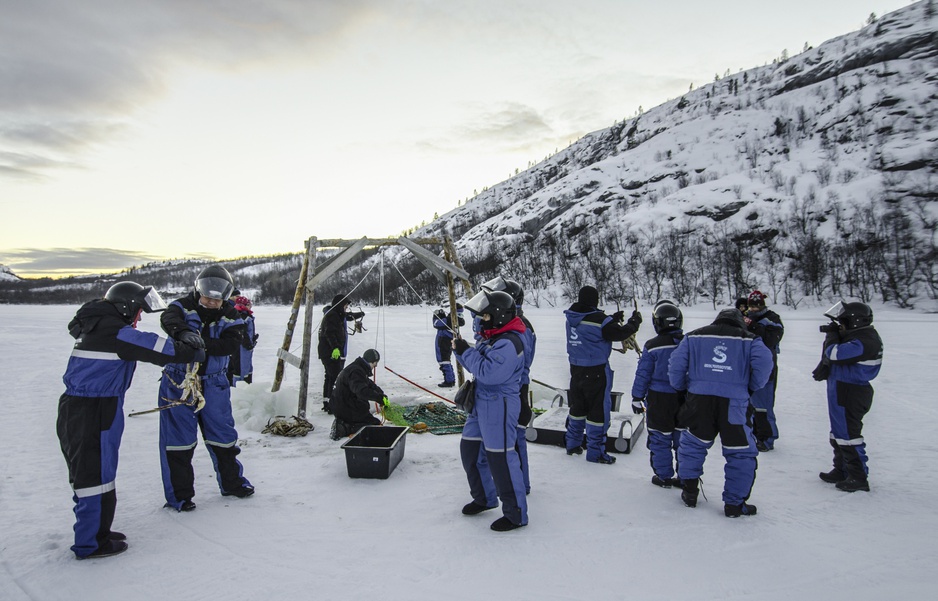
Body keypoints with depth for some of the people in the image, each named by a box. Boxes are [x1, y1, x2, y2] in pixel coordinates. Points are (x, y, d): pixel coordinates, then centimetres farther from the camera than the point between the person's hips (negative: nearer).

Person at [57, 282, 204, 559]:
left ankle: (94, 529, 32)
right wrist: (192, 353, -3)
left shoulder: (97, 328, 15)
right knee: (97, 475, -1)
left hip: (75, 409, 10)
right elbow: (156, 347, -15)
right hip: (92, 413, -10)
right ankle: (91, 543, 10)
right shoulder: (115, 332, -16)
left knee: (86, 472, 19)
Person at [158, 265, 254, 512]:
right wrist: (183, 333, -51)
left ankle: (232, 482, 29)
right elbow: (168, 319, -29)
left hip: (214, 383, 3)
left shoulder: (230, 316, 1)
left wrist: (204, 342, -31)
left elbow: (232, 344, -16)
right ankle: (178, 494, 15)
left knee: (223, 434, 11)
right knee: (179, 437, 1)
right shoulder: (184, 306, -6)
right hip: (178, 381, -2)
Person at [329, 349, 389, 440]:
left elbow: (370, 384, 19)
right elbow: (362, 391, -36)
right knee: (376, 424, -5)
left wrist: (382, 395, 5)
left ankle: (342, 425, 7)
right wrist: (380, 398, -35)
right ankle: (344, 429, -15)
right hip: (346, 410, -10)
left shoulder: (358, 369, 13)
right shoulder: (355, 371, -22)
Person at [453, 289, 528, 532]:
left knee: (500, 459, -4)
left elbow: (488, 373, -28)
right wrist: (460, 350, 1)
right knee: (468, 449, 17)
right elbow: (476, 365, 18)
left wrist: (466, 351, -19)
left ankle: (516, 514, 11)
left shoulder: (508, 343, -21)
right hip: (481, 403, 11)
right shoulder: (492, 337, 12)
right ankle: (483, 499, 36)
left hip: (500, 406, -11)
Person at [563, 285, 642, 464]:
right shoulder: (599, 320, -19)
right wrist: (635, 321, 4)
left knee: (578, 407, 20)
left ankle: (572, 444, 31)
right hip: (596, 372, -7)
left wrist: (613, 319, 17)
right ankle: (595, 452, 11)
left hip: (576, 369, 7)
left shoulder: (572, 318, 3)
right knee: (599, 410, 4)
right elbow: (620, 333, -13)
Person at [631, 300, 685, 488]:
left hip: (659, 400, -4)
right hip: (684, 399, 4)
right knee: (683, 438, 14)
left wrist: (637, 398, 1)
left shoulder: (652, 346, -14)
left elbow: (643, 374, -9)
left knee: (660, 438, 9)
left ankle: (664, 476, 16)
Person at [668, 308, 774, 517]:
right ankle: (734, 503, 18)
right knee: (741, 453, 13)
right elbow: (764, 362, -5)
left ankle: (689, 492, 26)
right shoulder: (749, 340, 12)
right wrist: (752, 386, 9)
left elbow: (676, 364, 7)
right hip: (735, 402, -1)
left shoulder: (694, 336, 16)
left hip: (699, 399, 2)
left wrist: (681, 387, 19)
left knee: (691, 445, 19)